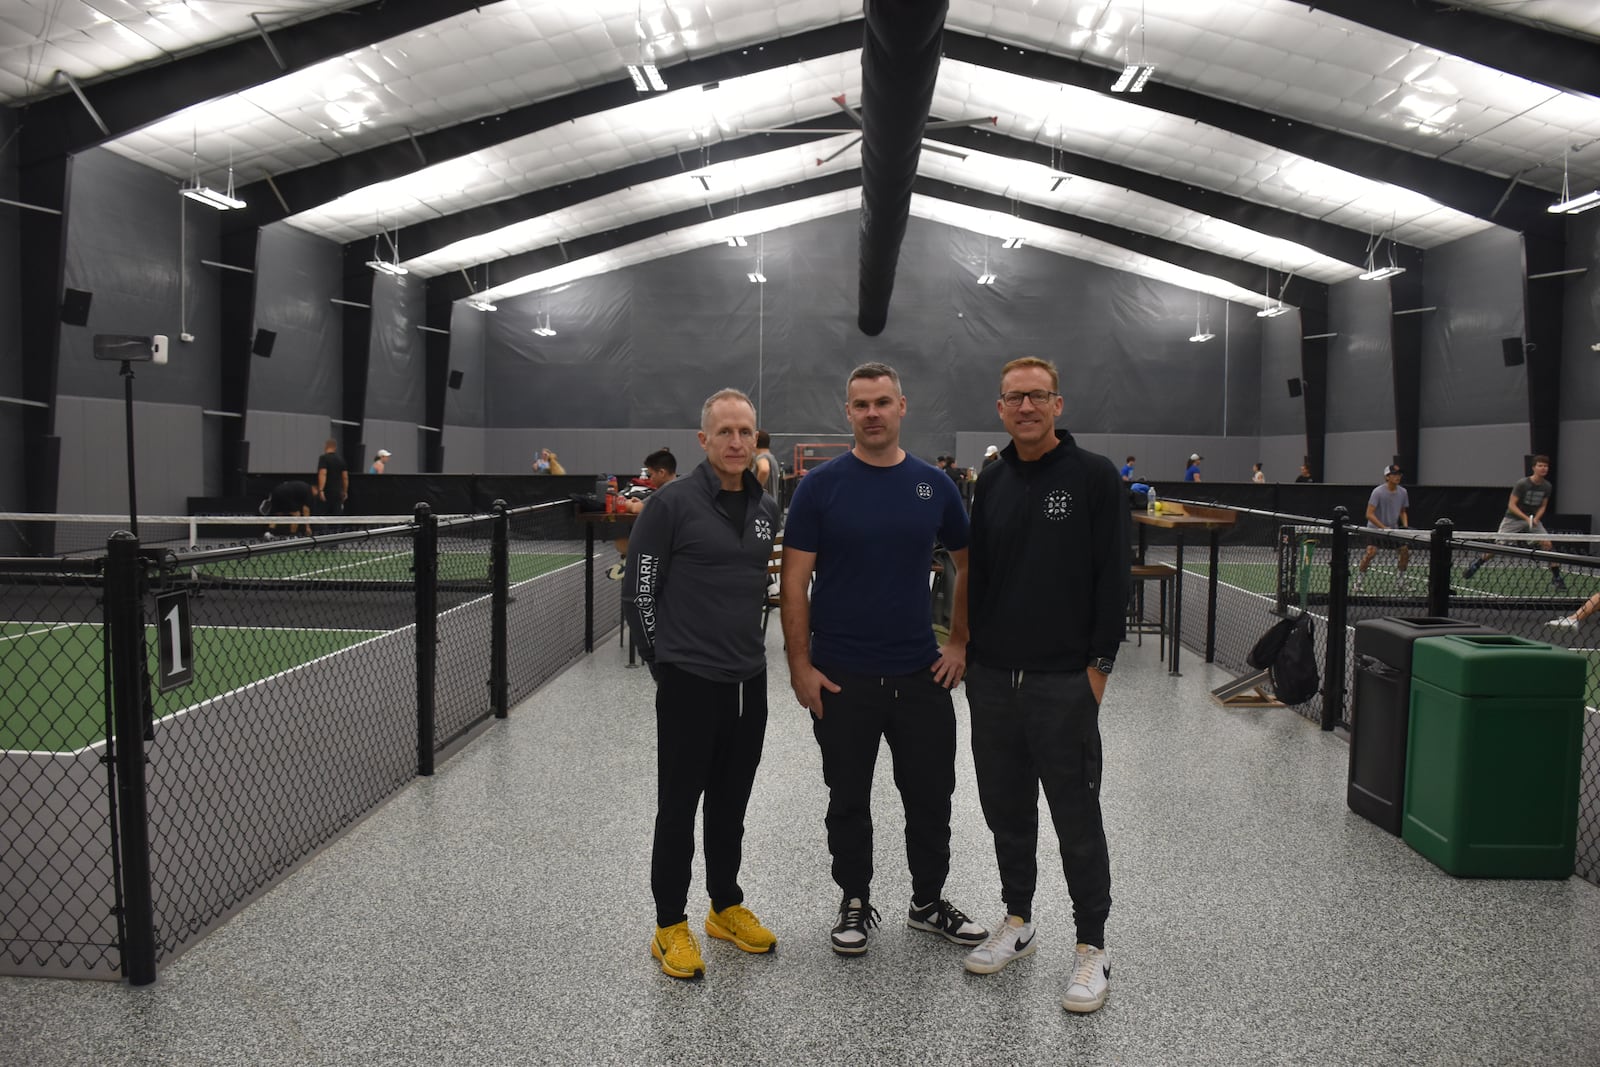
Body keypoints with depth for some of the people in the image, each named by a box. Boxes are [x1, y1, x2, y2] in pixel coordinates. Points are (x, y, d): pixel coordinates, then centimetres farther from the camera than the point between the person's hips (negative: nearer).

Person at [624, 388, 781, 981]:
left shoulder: (766, 508, 8)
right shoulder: (673, 502, -11)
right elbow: (640, 587, -8)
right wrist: (663, 657, -4)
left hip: (749, 681, 6)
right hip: (689, 682, -6)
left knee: (731, 803, 17)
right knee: (678, 805, 5)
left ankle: (727, 907, 33)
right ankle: (671, 926, 18)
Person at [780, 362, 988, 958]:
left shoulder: (933, 485, 3)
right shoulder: (821, 485, -5)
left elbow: (967, 565, 12)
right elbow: (795, 580, -6)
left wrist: (961, 642, 5)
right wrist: (800, 666, -10)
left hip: (921, 673, 3)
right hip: (842, 678, -2)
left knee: (931, 795, 12)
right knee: (849, 800, 11)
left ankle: (929, 902, 31)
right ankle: (855, 904, 28)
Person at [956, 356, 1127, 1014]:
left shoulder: (1093, 477, -6)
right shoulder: (991, 483, 10)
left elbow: (1113, 577, -8)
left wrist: (1098, 665, -11)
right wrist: (971, 651, 9)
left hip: (1064, 683, -5)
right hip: (991, 680, 5)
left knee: (1077, 819, 3)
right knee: (1006, 810, 16)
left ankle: (1092, 948, 17)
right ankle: (1017, 922, 33)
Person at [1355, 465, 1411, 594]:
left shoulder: (1403, 493, -1)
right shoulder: (1378, 492, -18)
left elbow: (1403, 512, 15)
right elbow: (1369, 514, -21)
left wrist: (1405, 526, -2)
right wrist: (1384, 528, -25)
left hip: (1394, 528, 6)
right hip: (1375, 528, -6)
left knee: (1406, 549, -5)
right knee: (1371, 551, -24)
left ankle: (1402, 580, 13)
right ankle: (1359, 579, -8)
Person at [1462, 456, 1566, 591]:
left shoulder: (1547, 486, -3)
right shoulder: (1522, 484, -18)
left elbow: (1542, 506, 7)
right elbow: (1511, 505, -17)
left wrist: (1536, 519, -13)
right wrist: (1526, 518, -27)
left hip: (1533, 519, 4)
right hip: (1513, 518, -4)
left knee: (1547, 544, -13)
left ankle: (1556, 577, -3)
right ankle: (1474, 566, 13)